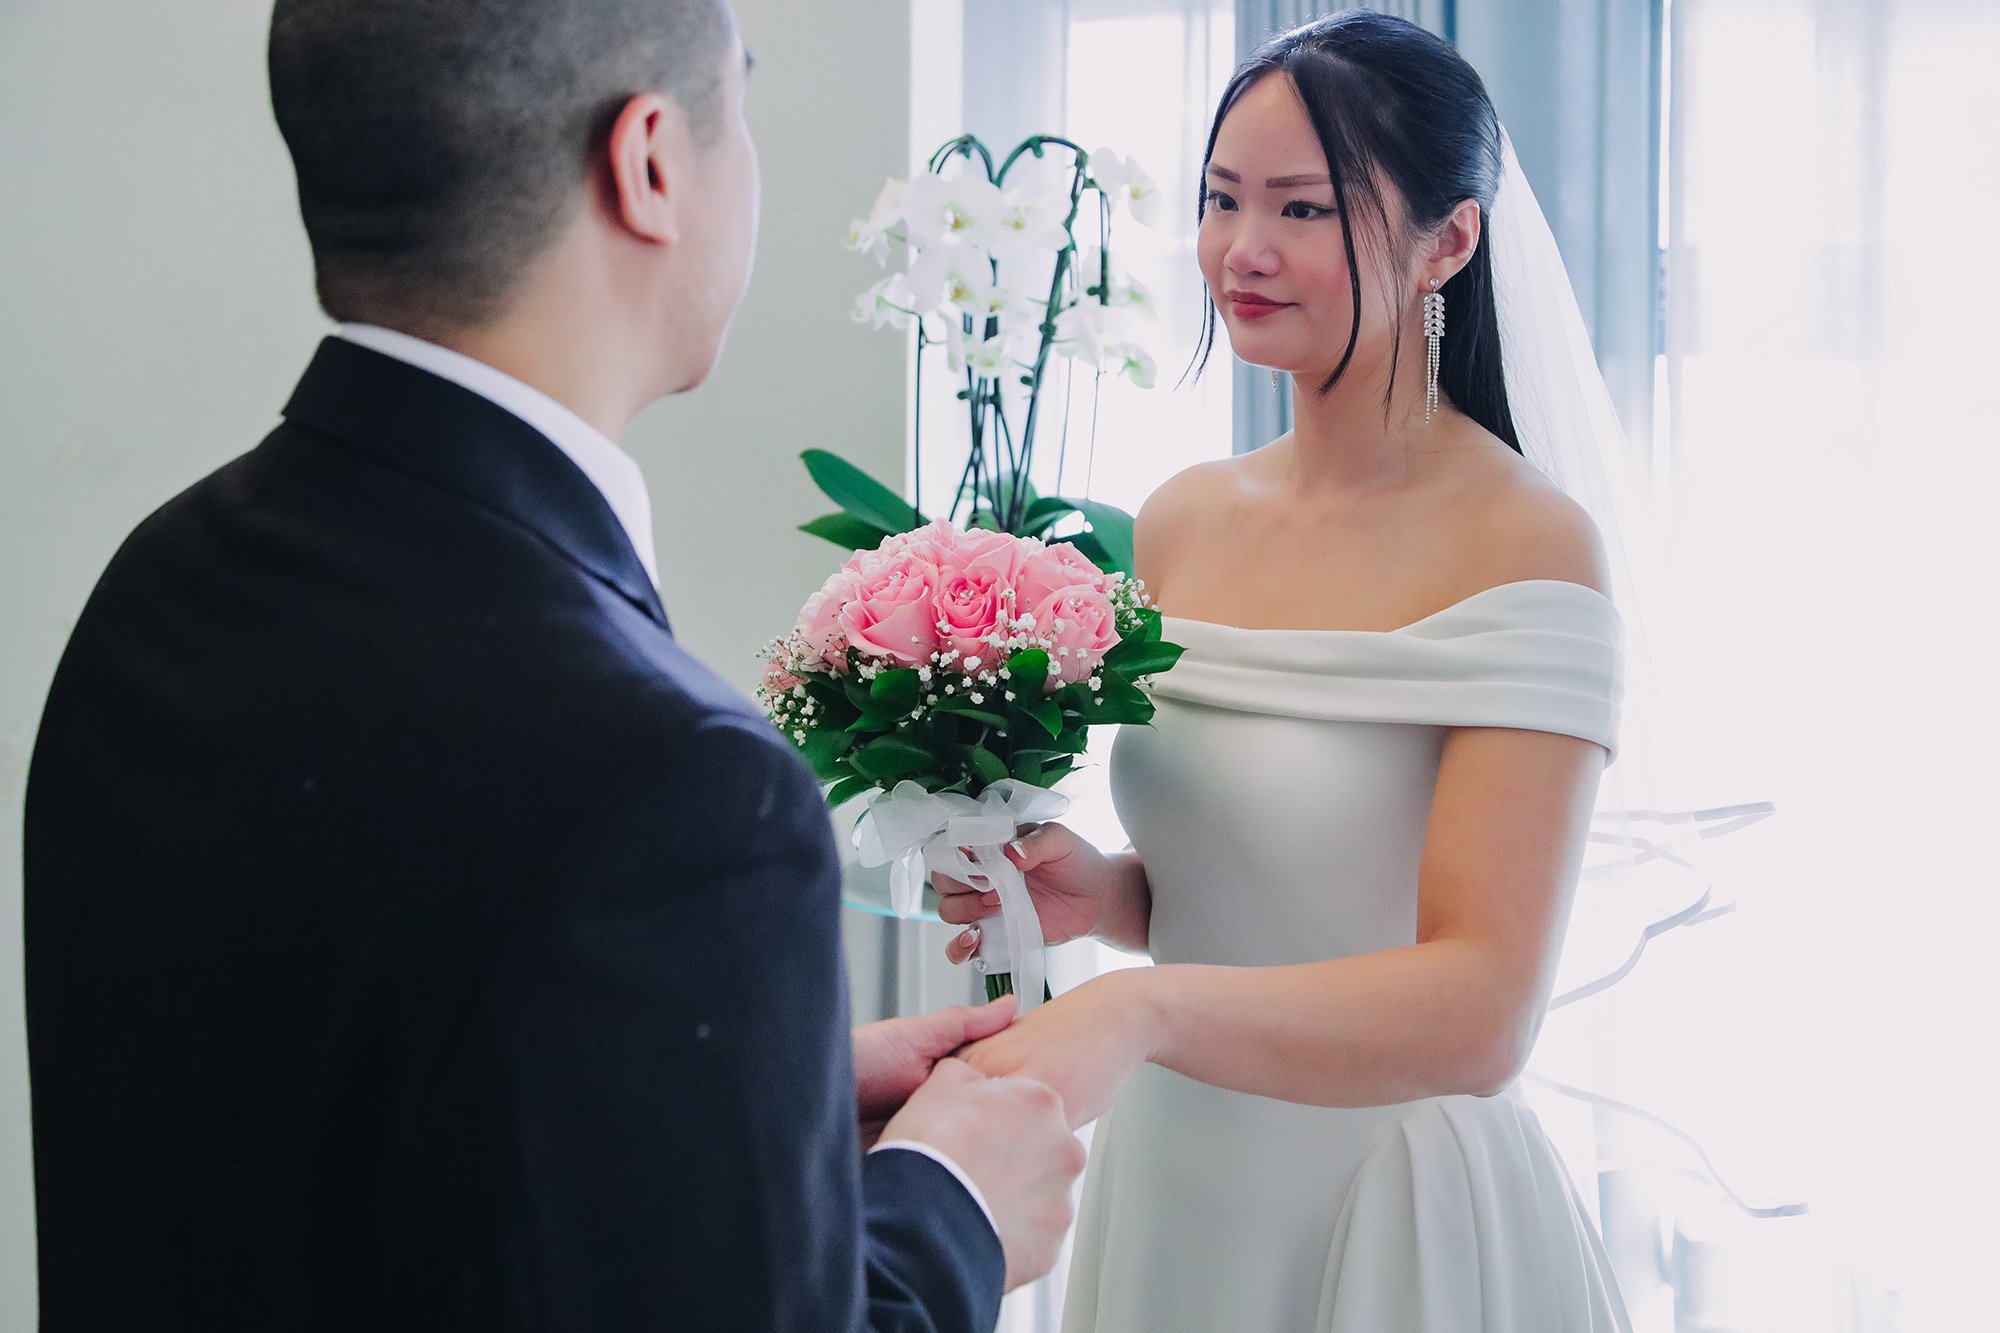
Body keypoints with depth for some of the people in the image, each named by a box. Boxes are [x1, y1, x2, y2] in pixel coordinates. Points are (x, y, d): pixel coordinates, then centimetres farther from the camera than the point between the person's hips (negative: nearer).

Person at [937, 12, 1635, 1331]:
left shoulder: (1525, 546, -18)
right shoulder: (1182, 522, 1)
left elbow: (1481, 1013, -25)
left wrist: (1143, 1008, -38)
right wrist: (1092, 891, -8)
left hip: (1398, 1220, -6)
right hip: (1170, 1183, 6)